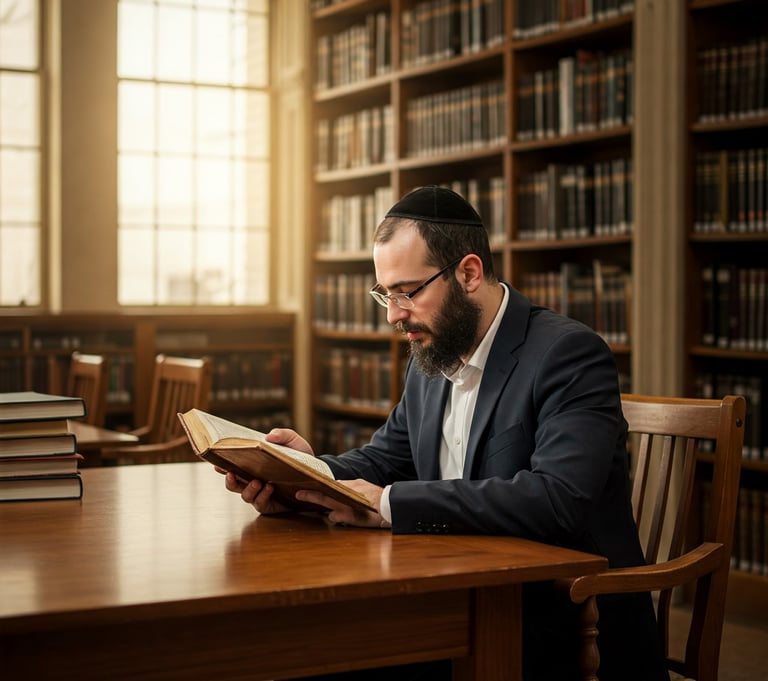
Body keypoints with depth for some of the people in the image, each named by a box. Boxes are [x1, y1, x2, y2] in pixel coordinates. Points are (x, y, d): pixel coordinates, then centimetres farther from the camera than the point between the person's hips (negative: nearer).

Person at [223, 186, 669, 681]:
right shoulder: (430, 361, 10)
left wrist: (390, 504, -28)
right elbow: (384, 461, 18)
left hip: (560, 637, -7)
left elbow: (557, 498, -30)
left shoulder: (569, 354, -16)